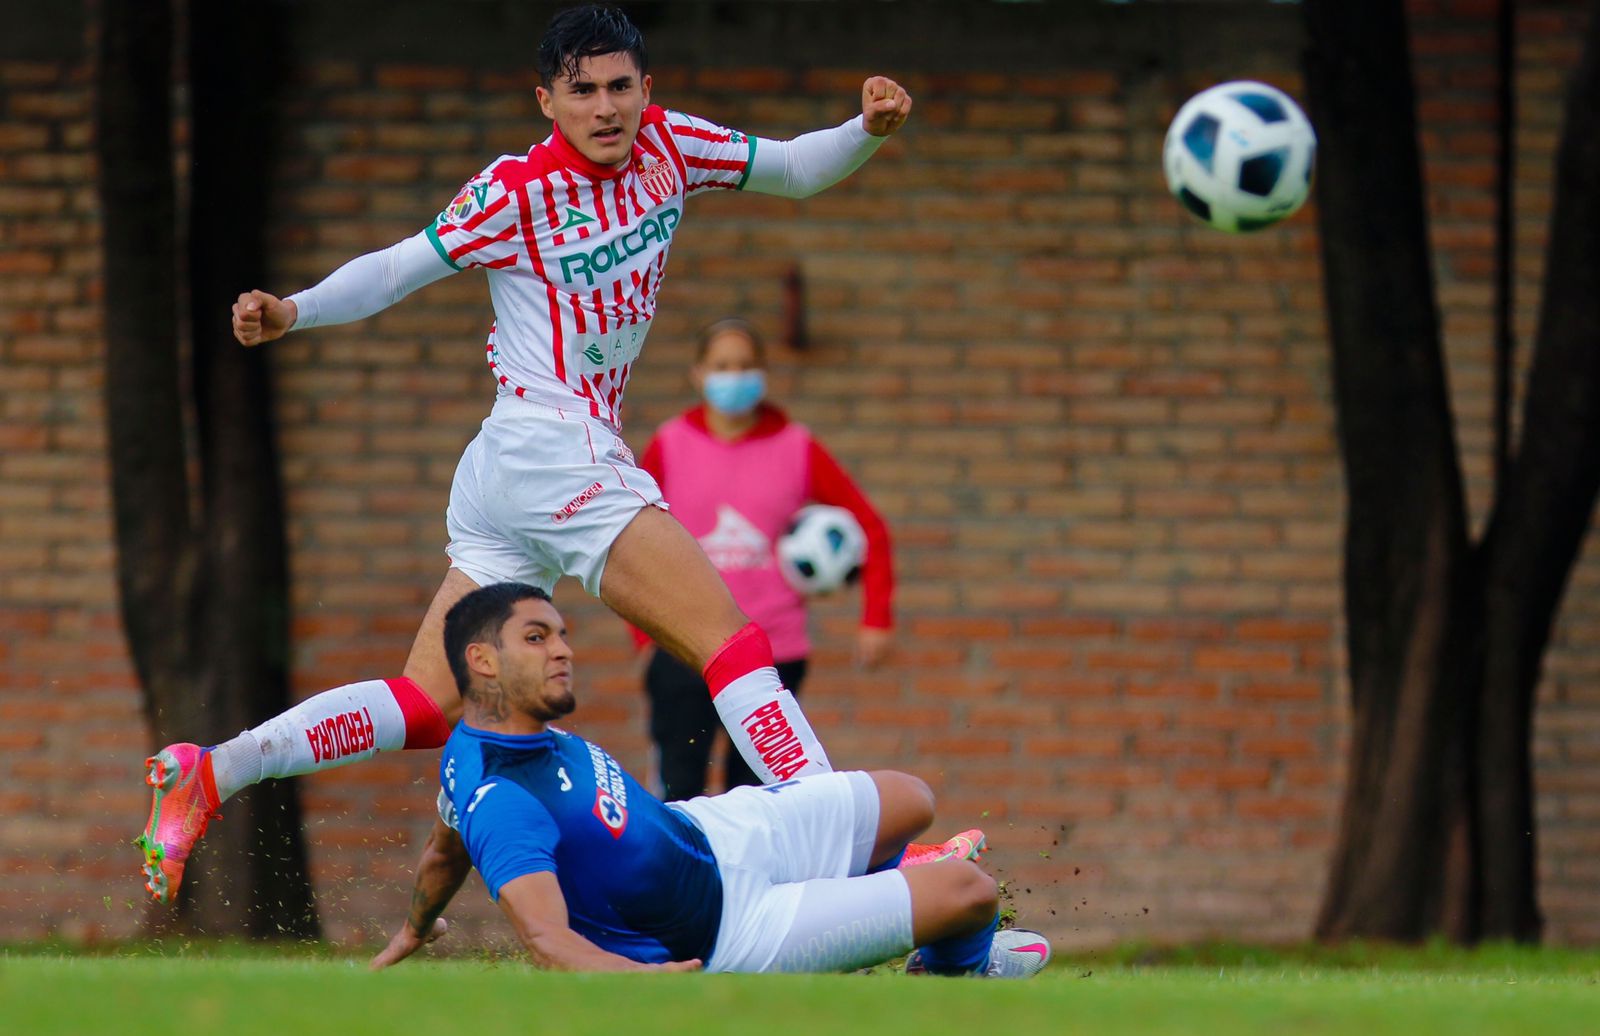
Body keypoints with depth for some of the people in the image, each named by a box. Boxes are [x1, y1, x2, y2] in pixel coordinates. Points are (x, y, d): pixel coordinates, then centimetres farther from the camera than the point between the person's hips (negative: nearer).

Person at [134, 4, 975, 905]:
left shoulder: (665, 146, 10)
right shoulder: (516, 192, -9)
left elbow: (795, 171, 19)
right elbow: (398, 269, -5)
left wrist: (869, 130, 0)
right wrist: (293, 312, -20)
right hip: (553, 450, -8)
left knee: (426, 708, 6)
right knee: (733, 642, -13)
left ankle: (210, 773, 3)